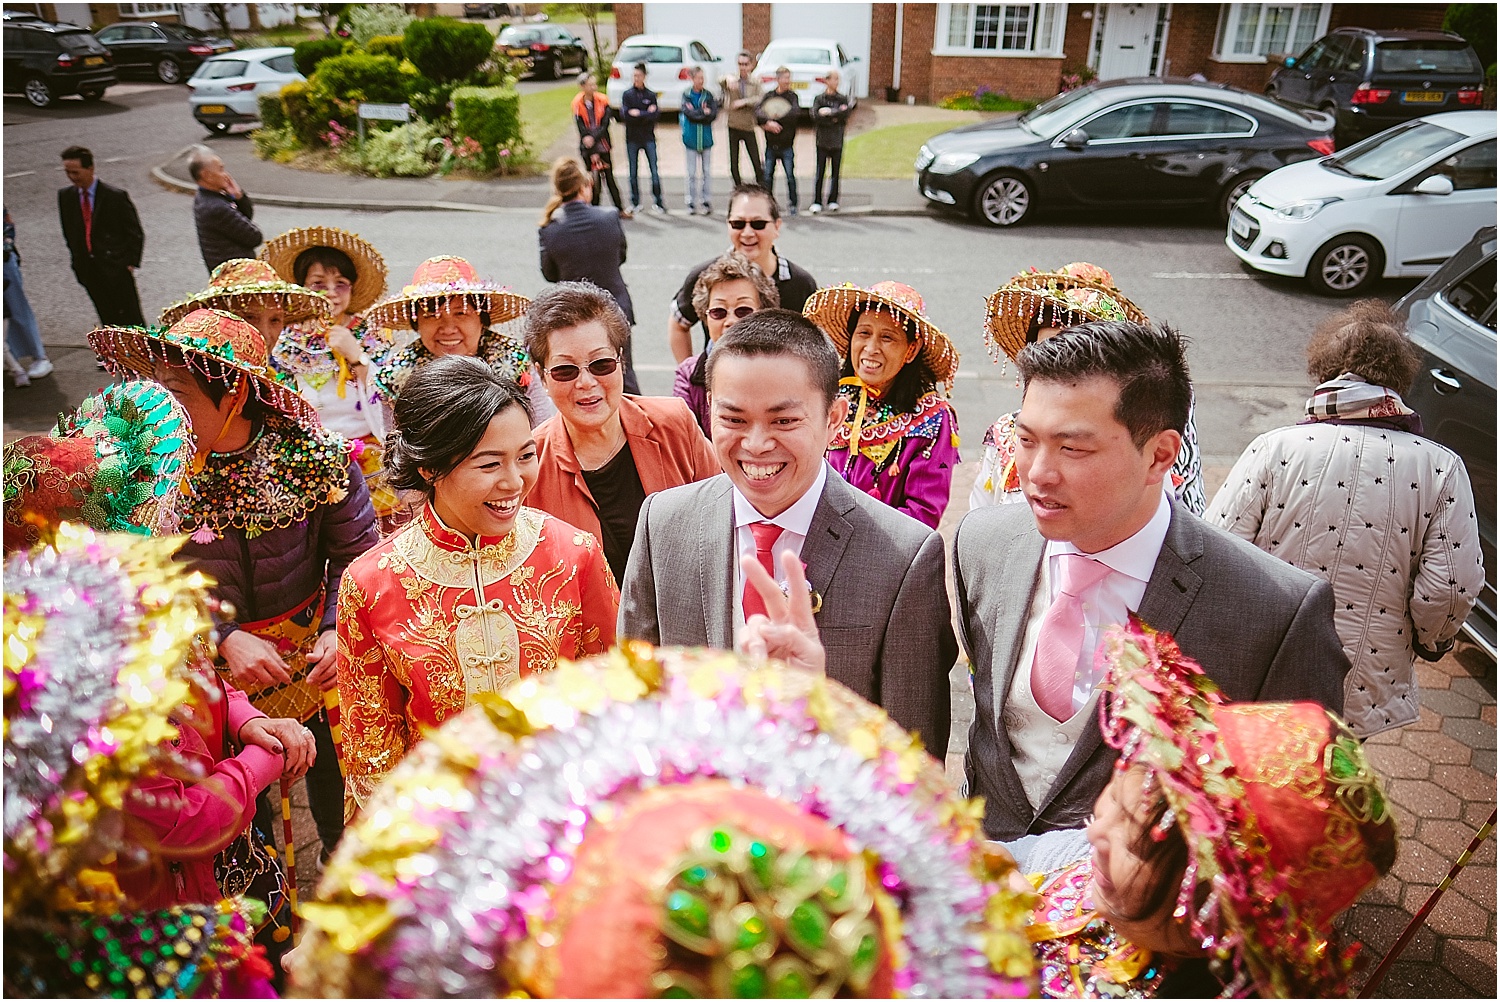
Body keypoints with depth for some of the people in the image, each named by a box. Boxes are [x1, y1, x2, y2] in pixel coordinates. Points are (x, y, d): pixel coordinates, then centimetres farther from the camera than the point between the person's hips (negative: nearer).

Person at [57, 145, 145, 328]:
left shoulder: (116, 196, -8)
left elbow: (136, 233, -4)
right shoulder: (65, 196, 6)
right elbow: (69, 231, 14)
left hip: (116, 267, -4)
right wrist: (78, 260, 9)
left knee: (131, 319, 1)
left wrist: (131, 263, -9)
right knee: (110, 321, 9)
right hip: (88, 270, 4)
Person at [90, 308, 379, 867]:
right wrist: (225, 639, -22)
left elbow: (356, 552, -11)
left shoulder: (312, 452, -19)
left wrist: (340, 630, -24)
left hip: (314, 652, 0)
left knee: (333, 767, 20)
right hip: (214, 659, 1)